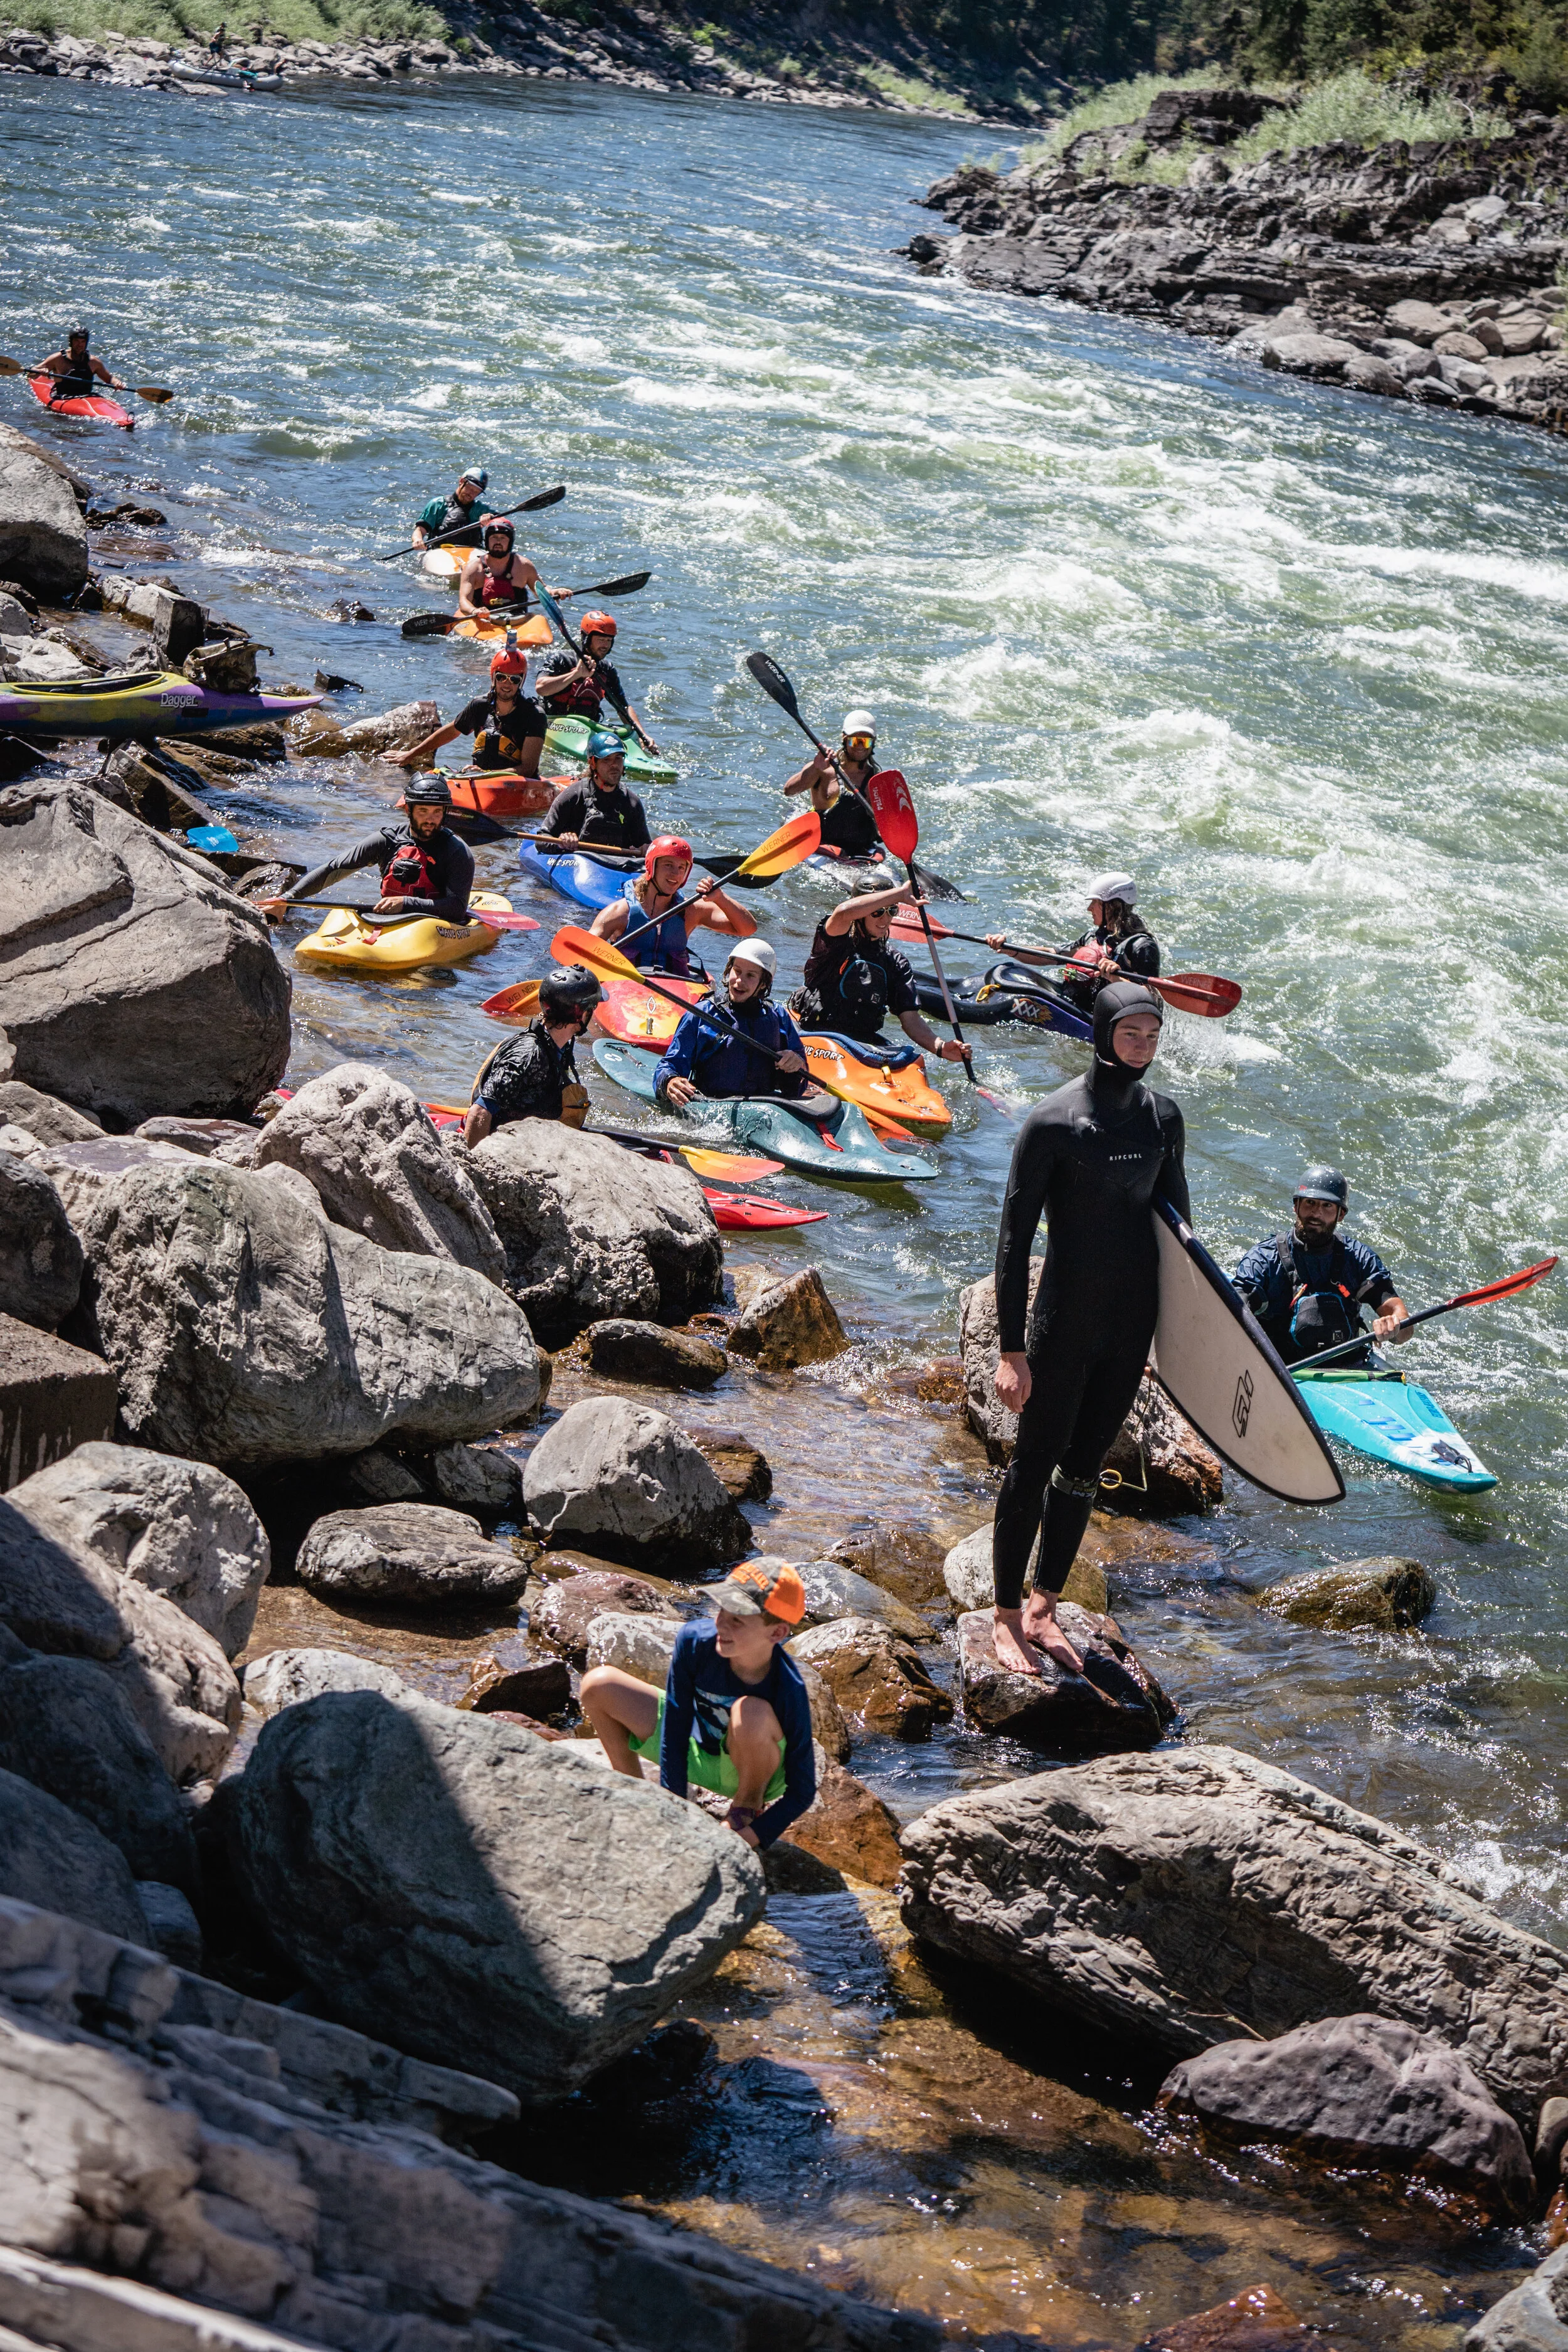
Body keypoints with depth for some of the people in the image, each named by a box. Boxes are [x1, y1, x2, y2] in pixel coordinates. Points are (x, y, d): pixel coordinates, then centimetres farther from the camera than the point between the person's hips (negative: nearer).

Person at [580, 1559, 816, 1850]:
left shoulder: (788, 1690, -33)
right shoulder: (695, 1640, -26)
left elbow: (802, 1792, -24)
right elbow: (674, 1731, -18)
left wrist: (742, 1840, -32)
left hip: (753, 1769, -4)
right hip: (698, 1754, 4)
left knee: (751, 1712, -39)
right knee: (599, 1686, -9)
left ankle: (748, 1806, -9)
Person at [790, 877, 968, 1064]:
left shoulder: (897, 963, 12)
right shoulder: (839, 942, -3)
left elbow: (910, 1018, 6)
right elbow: (843, 912, -29)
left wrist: (940, 1046, -14)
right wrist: (900, 893, -23)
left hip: (865, 1042, 5)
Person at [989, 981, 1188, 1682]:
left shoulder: (1162, 1117, 4)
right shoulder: (1054, 1121, -14)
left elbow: (1177, 1223, 15)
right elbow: (1014, 1238, -13)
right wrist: (1012, 1350, -15)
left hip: (1133, 1323, 6)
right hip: (1065, 1322, -6)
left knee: (1085, 1467, 14)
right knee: (1035, 1464, 3)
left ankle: (1043, 1610, 28)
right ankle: (1007, 1615, 18)